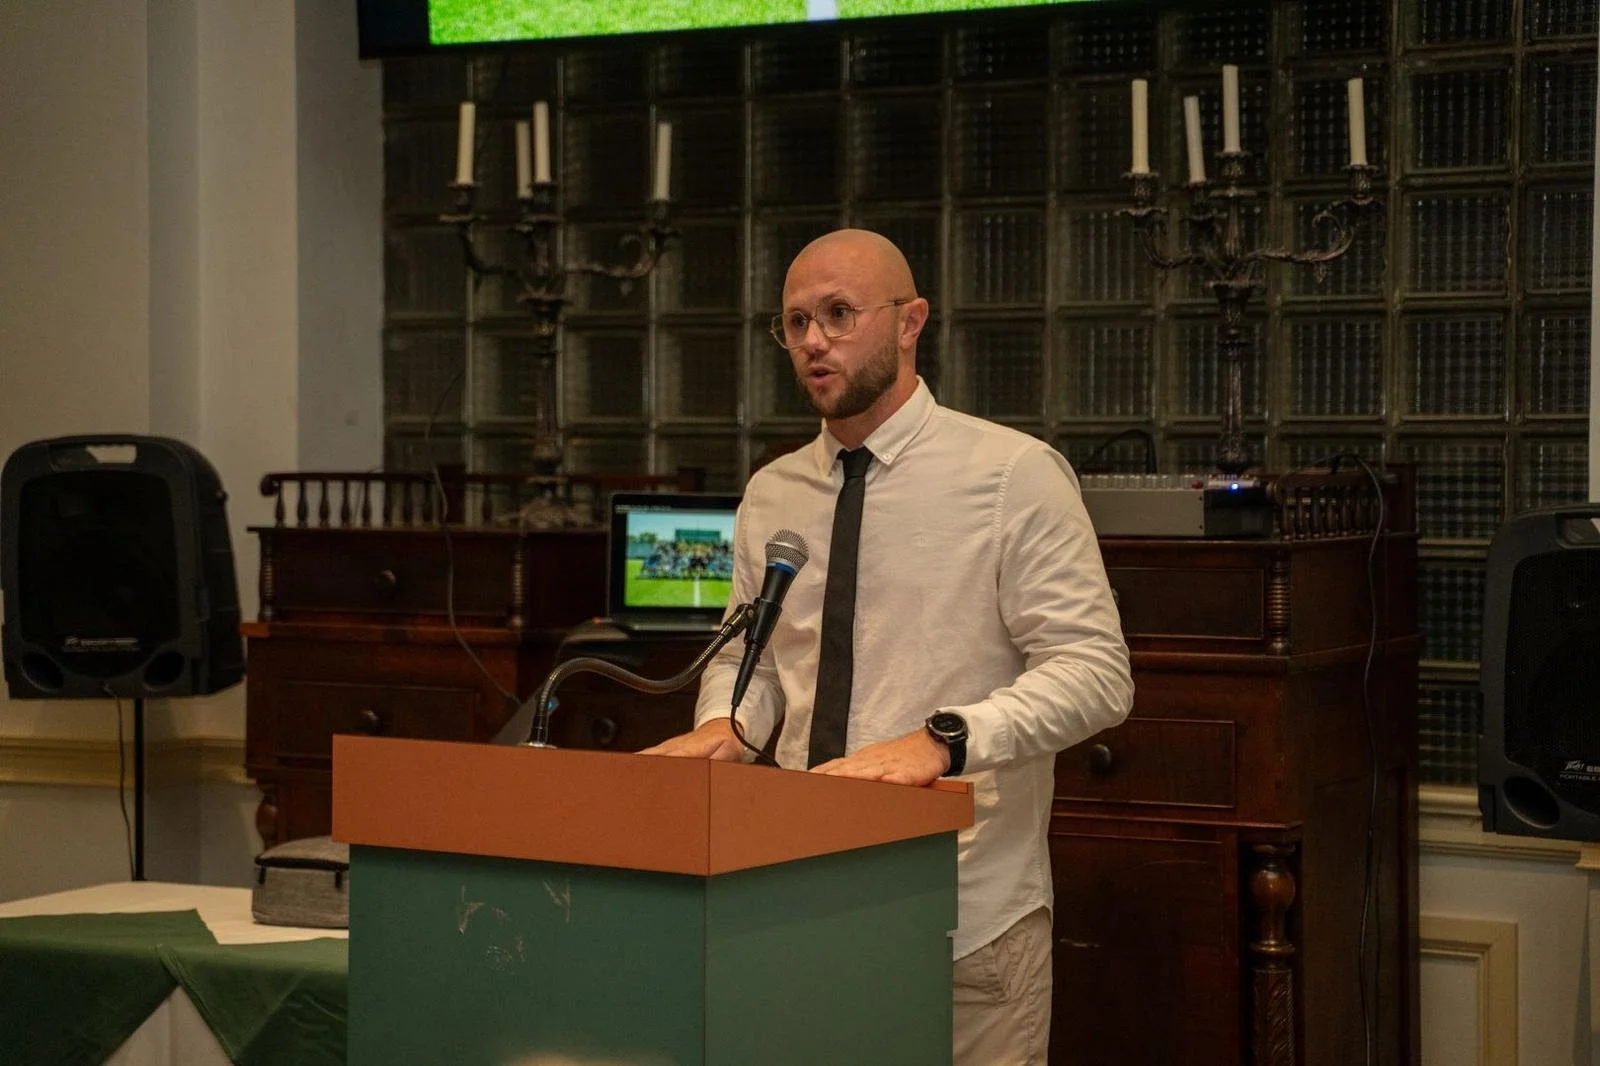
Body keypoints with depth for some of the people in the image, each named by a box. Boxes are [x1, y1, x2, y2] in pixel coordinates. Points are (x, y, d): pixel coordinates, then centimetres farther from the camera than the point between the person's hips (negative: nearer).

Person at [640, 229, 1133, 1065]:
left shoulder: (1014, 475, -8)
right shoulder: (771, 496, 9)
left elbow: (1095, 672, -14)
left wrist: (944, 738, -28)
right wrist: (723, 724, -5)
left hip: (970, 913, -4)